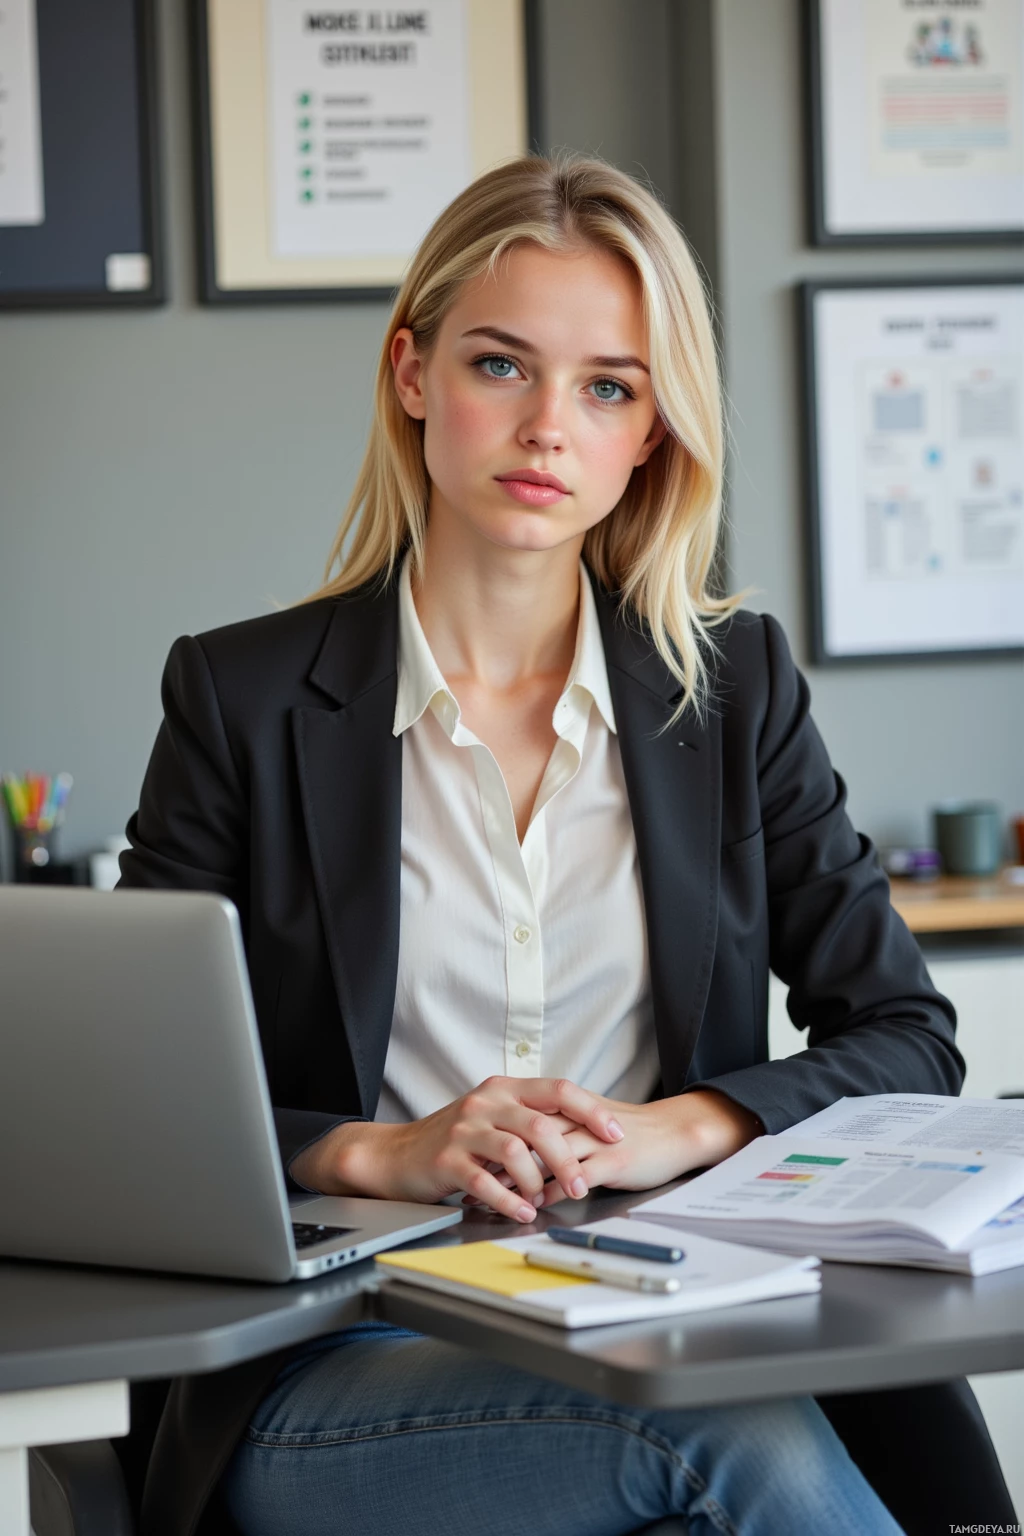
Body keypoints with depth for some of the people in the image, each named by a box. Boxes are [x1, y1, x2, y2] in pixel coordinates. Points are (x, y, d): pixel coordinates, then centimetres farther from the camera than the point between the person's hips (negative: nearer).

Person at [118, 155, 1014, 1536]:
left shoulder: (735, 685, 11)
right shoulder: (245, 695, 5)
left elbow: (909, 1042, 8)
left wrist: (677, 1127, -11)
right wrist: (382, 1152, -16)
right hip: (353, 1355, -3)